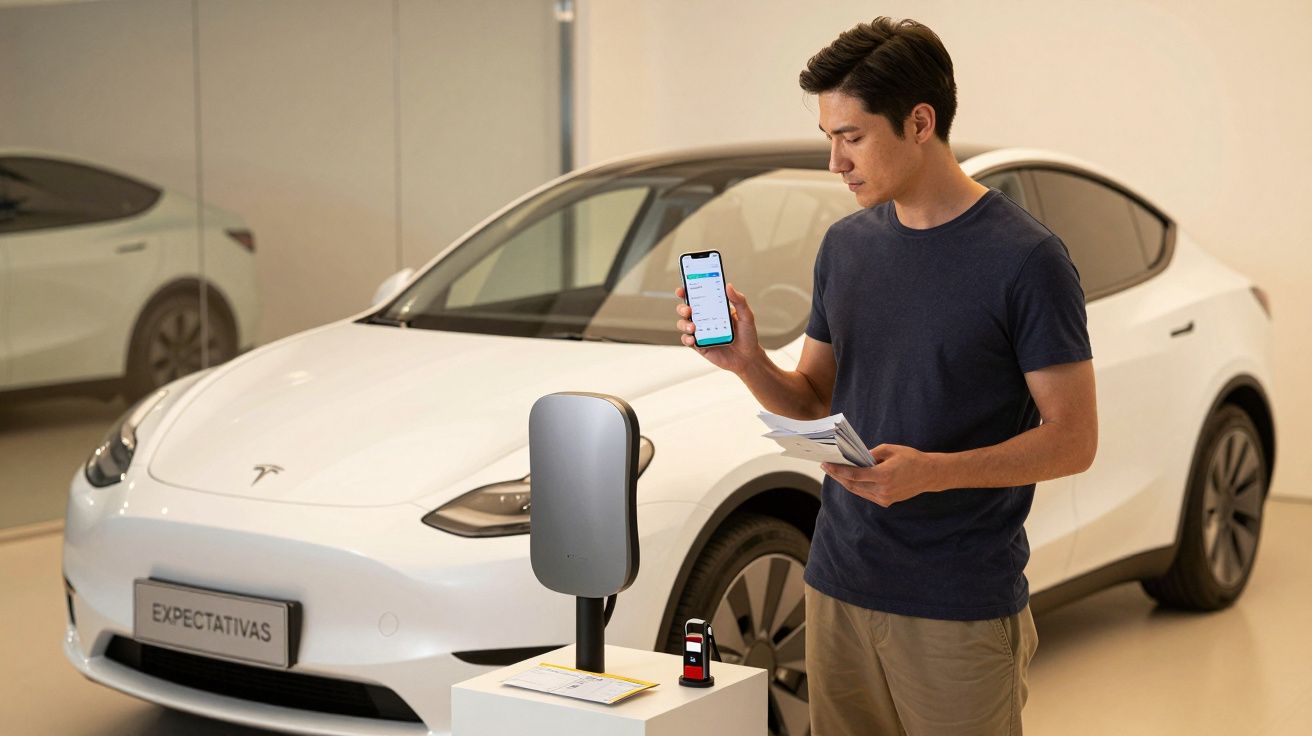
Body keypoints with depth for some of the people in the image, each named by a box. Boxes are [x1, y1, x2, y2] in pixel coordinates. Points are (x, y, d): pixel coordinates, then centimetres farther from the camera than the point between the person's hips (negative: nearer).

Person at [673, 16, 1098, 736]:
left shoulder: (1024, 258, -11)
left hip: (961, 610, -5)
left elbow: (1073, 439, -11)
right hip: (840, 586, 6)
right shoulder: (847, 244, 9)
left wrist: (931, 471, -24)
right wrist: (748, 361, -6)